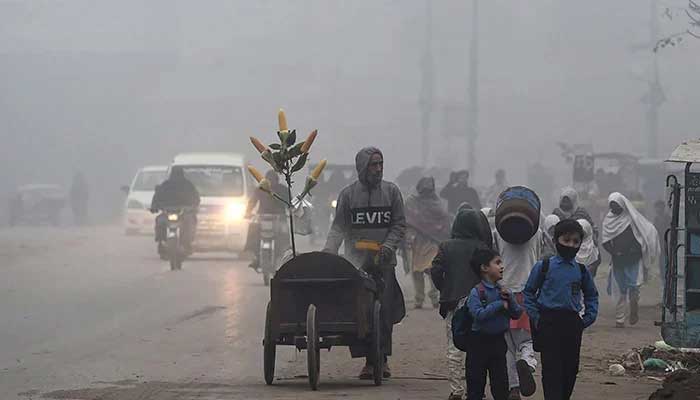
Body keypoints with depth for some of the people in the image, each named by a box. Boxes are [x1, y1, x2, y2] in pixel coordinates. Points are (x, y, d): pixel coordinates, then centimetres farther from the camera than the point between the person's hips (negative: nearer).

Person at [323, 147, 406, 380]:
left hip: (384, 264, 1)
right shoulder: (348, 194, 4)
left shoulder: (391, 191, 7)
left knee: (384, 312, -4)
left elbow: (400, 225, 8)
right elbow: (338, 228, 4)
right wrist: (328, 252, -10)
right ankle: (368, 360, -1)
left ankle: (382, 358, 4)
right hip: (356, 262, -1)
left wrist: (389, 246, -7)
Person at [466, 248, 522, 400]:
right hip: (479, 341, -5)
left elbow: (517, 314, 6)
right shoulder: (476, 292, -12)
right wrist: (499, 305, -18)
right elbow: (479, 314, -24)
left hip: (498, 340, 5)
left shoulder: (503, 291, 6)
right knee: (476, 381, 3)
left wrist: (510, 299, -11)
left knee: (501, 382, 8)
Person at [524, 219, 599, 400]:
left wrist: (589, 318, 7)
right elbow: (529, 292, 6)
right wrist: (535, 317, -3)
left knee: (570, 368, 7)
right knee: (552, 368, -8)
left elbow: (591, 296, 20)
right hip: (549, 322, -4)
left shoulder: (582, 271, 8)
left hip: (572, 324, 4)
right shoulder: (544, 267, -1)